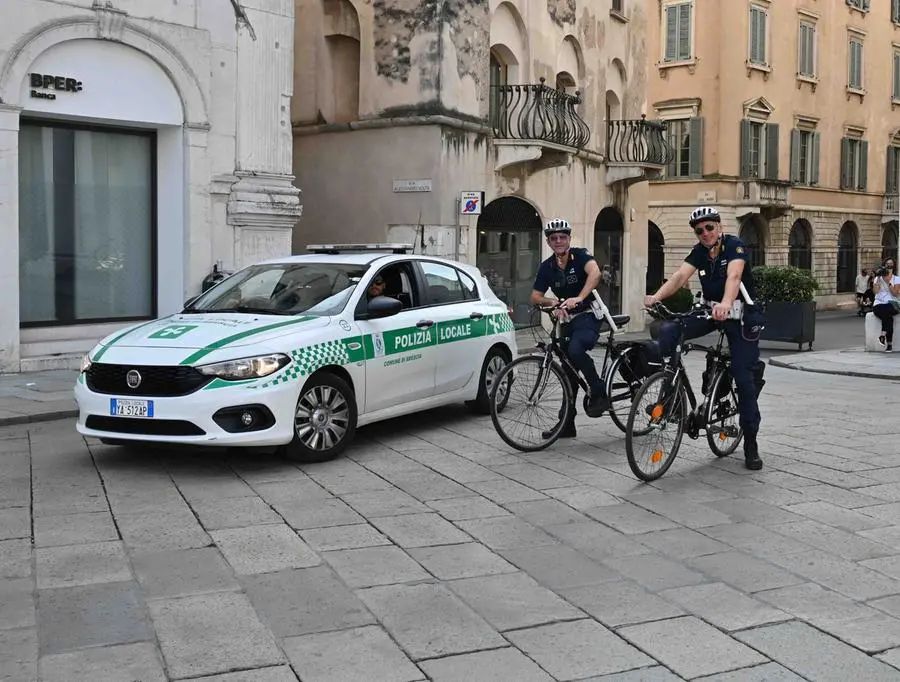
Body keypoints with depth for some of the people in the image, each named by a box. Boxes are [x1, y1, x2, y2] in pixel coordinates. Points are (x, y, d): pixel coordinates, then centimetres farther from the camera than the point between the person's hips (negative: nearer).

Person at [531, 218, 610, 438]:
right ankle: (567, 424, 15)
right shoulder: (546, 267, 4)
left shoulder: (580, 255, -9)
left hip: (588, 316, -6)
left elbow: (595, 273, -30)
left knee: (575, 350, -33)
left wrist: (578, 298, -43)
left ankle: (599, 394, -16)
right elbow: (535, 297, 0)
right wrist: (553, 302, -21)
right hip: (567, 320, 6)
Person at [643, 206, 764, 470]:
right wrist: (657, 296, -39)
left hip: (740, 313, -4)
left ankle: (750, 442, 5)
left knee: (743, 377, -7)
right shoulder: (699, 251, -3)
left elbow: (734, 275, -37)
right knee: (668, 332, -20)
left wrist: (726, 304, -58)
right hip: (709, 310, 5)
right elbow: (680, 275, -20)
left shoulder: (734, 245, -17)